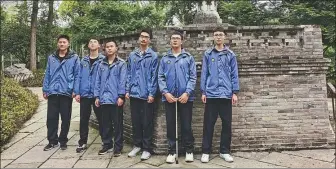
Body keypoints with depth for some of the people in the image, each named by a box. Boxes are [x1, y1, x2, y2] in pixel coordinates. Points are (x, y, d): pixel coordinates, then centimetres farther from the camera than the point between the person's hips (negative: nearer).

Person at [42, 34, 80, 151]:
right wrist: (45, 90, 7)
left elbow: (77, 75, -3)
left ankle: (63, 141, 22)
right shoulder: (51, 58, 10)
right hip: (52, 92, 3)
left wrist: (75, 91, -10)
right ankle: (52, 141, 20)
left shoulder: (74, 58, 0)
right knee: (51, 117, 6)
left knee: (65, 118, 7)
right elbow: (47, 74, 12)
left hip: (66, 92, -2)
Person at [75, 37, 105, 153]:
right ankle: (82, 142, 25)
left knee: (101, 119, 6)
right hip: (85, 94, 4)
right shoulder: (83, 61, 9)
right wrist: (78, 92, 1)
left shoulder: (103, 60, -3)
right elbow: (79, 77, 8)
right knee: (83, 119, 11)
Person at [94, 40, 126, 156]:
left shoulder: (121, 63, 0)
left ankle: (118, 146, 15)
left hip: (116, 98, -4)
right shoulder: (102, 65, 12)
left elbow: (122, 81, -7)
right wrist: (97, 96, 5)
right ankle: (107, 144, 26)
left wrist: (121, 96, -14)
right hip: (104, 98, 4)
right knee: (105, 123, 12)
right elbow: (98, 81, 11)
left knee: (117, 123, 4)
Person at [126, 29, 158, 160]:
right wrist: (127, 90, 5)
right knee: (135, 121, 13)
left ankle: (147, 148, 16)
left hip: (146, 94, -4)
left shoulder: (153, 56, -3)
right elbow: (129, 74, 11)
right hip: (134, 94, 4)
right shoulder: (132, 55, 10)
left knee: (147, 123, 4)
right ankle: (137, 145, 28)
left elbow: (154, 76, -7)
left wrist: (151, 93, -12)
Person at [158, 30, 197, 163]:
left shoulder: (189, 58, 6)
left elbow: (193, 77, 0)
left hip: (185, 97, -1)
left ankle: (189, 150, 21)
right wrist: (165, 93, -10)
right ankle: (172, 151, 20)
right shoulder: (164, 59, 10)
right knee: (170, 125, 8)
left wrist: (187, 93, -12)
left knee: (186, 125, 6)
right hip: (169, 97, 2)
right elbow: (160, 77, 4)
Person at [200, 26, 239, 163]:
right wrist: (203, 92, -2)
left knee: (227, 123, 7)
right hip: (211, 94, -1)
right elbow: (204, 74, 4)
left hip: (226, 94, 1)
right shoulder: (208, 54, 6)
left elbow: (234, 74, 5)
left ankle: (224, 151, 21)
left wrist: (235, 92, -1)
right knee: (208, 124, 4)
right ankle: (206, 151, 14)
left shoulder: (230, 55, 7)